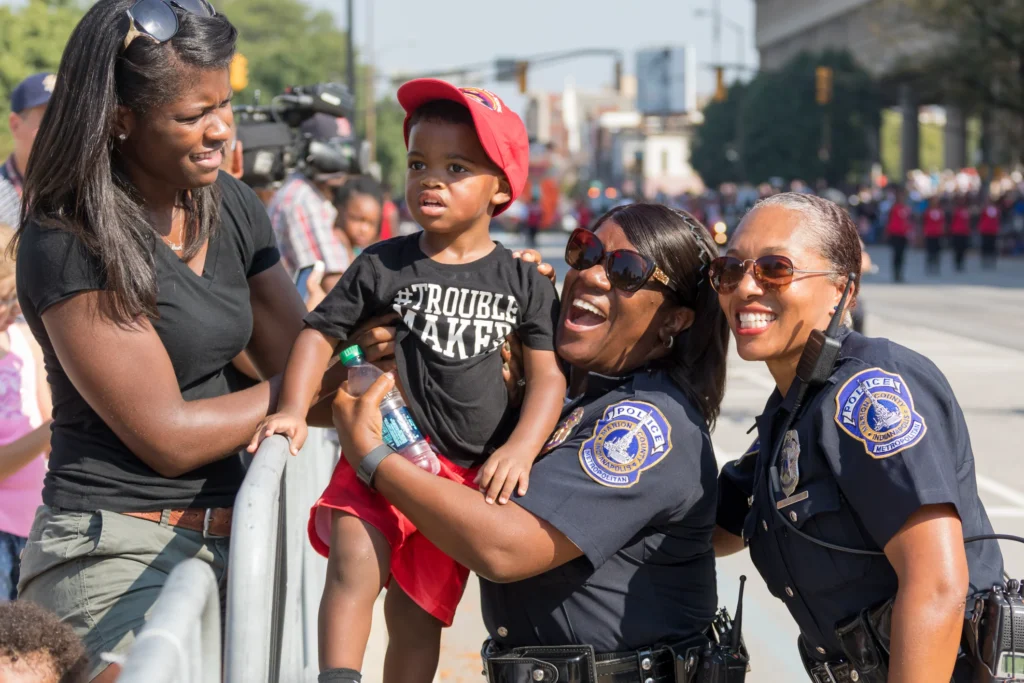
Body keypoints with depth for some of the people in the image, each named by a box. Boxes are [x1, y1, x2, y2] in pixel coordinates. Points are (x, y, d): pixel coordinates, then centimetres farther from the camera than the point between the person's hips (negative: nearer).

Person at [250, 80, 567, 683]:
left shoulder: (524, 284, 2)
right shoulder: (383, 266, 0)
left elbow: (548, 373, 0)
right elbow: (321, 333, 3)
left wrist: (520, 449, -16)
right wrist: (294, 411, -11)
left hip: (470, 470, 1)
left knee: (421, 616, 9)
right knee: (354, 565, -28)